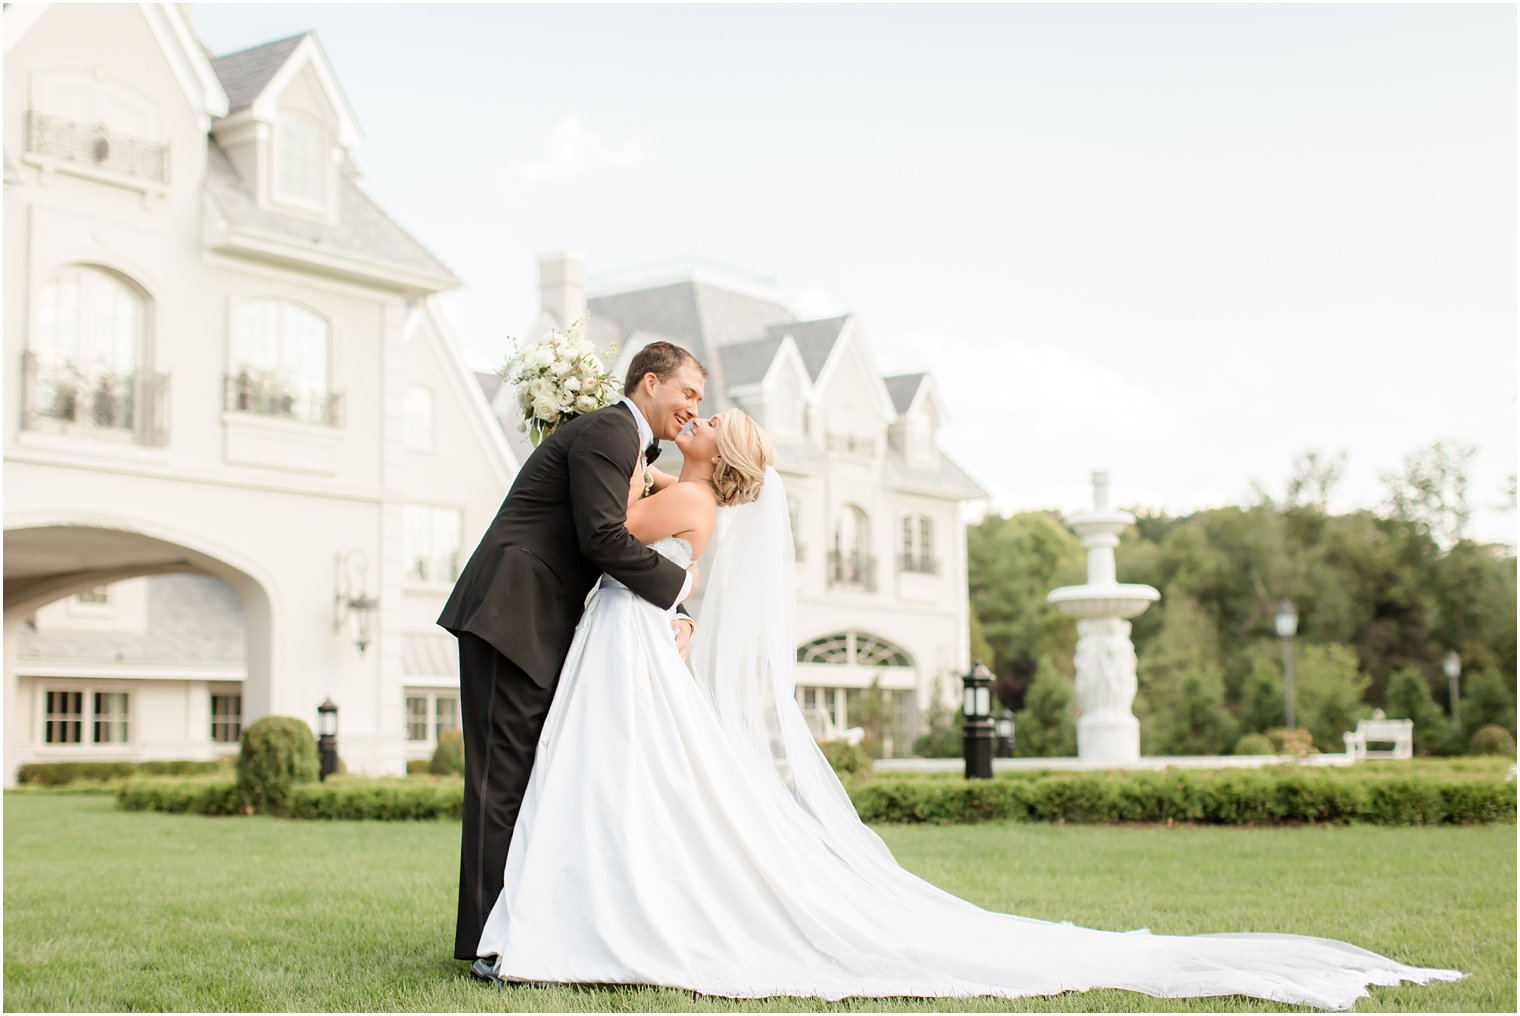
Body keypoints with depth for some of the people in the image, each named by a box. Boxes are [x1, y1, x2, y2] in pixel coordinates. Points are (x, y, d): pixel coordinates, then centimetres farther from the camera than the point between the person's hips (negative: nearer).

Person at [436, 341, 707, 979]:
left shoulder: (631, 448, 22)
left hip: (543, 630, 10)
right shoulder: (606, 432, -9)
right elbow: (603, 539, -21)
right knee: (505, 776, -10)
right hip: (511, 617, -10)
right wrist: (678, 582, -7)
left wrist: (670, 617, 2)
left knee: (540, 778, 10)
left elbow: (619, 556, 18)